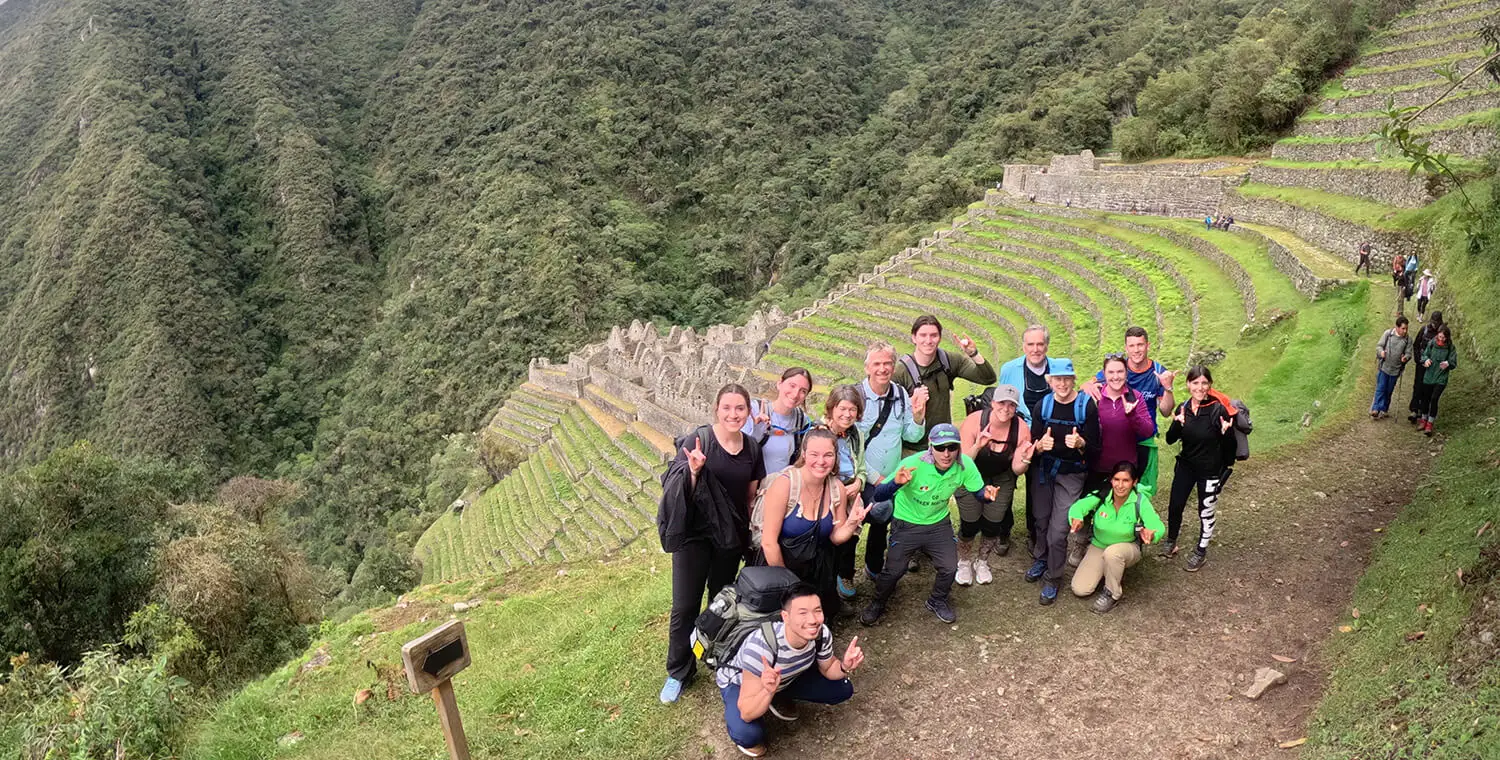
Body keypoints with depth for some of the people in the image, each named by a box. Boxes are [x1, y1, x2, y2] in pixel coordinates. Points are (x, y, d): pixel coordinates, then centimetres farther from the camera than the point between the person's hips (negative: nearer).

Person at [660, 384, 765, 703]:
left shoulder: (752, 448, -1)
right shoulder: (698, 440, -15)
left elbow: (751, 495, 9)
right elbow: (680, 491, -15)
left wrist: (750, 530, 8)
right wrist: (693, 470, -33)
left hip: (730, 535, 4)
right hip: (694, 534, -4)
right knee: (685, 606, 0)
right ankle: (678, 671, 19)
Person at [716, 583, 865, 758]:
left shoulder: (822, 633, -26)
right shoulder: (761, 646, -42)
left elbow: (827, 668, -4)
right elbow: (747, 713, -37)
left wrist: (844, 667, -26)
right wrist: (768, 691, -56)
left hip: (787, 678, 5)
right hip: (739, 682, -5)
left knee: (843, 689, -6)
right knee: (749, 734, -33)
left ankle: (780, 697, 15)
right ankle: (734, 720, 5)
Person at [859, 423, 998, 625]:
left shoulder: (965, 465, -20)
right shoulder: (913, 464, -32)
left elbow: (977, 490, -4)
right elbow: (878, 496, -33)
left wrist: (986, 493, -29)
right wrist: (896, 483, -55)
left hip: (938, 523, 3)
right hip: (907, 523, -3)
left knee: (949, 567, -3)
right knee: (894, 569, -5)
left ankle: (938, 601, 30)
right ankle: (878, 603, 26)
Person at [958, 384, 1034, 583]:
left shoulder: (1022, 430, -20)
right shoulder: (974, 421, -28)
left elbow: (1016, 470, -12)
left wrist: (1025, 460, -34)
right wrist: (977, 446, -44)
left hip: (1001, 480, 3)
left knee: (993, 524, 10)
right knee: (970, 523, -3)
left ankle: (982, 562, 38)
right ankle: (964, 562, 26)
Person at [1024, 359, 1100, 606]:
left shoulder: (1087, 406, -13)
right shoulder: (1042, 405, -6)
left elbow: (1094, 451, -12)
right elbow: (1033, 445, -4)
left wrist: (1080, 444, -33)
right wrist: (1040, 445, -27)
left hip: (1071, 475, -3)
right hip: (1043, 469, 3)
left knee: (1058, 530, -6)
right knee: (1040, 519, 12)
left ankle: (1052, 579, 13)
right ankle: (1039, 559, 41)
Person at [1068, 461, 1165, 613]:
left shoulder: (1140, 501, -23)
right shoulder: (1101, 495, -20)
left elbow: (1157, 526, -31)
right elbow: (1078, 506, -23)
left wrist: (1150, 535, -55)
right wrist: (1077, 519, -48)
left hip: (1128, 548, -2)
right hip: (1098, 546, 2)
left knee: (1112, 552, -39)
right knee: (1079, 589, -11)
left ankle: (1113, 594, -12)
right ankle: (1106, 570, 21)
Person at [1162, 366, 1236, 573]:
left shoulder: (1218, 410, -19)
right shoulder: (1183, 408, -6)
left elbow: (1229, 445, -12)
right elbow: (1170, 440, -4)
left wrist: (1226, 433, -32)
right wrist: (1178, 424, -22)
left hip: (1210, 470, -3)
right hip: (1186, 466, 4)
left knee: (1206, 512, 11)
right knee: (1175, 505, 8)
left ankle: (1201, 552, 29)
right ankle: (1171, 541, 33)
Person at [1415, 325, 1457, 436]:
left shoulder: (1451, 348, -6)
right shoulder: (1432, 343, -2)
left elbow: (1454, 363, -4)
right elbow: (1424, 354, 7)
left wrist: (1448, 363, -26)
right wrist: (1426, 360, -15)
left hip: (1441, 378, -3)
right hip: (1428, 376, 3)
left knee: (1434, 399, -12)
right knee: (1426, 398, 11)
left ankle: (1430, 424, -2)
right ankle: (1424, 420, 29)